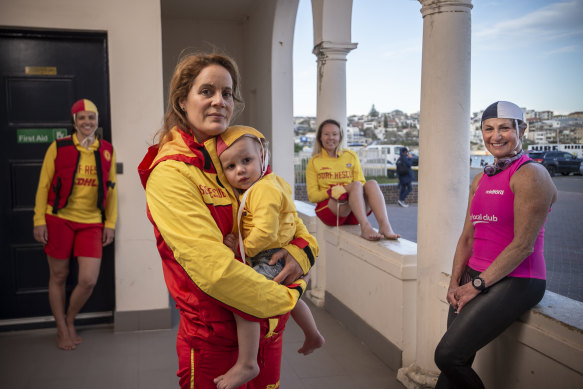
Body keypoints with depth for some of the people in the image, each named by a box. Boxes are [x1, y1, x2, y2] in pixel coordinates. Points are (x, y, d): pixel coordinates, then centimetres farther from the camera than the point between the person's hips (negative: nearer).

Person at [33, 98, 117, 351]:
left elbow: (111, 189, 10)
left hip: (91, 223, 2)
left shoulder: (106, 150, 5)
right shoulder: (58, 148, -2)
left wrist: (110, 223, 7)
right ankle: (61, 330, 28)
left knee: (89, 280, -3)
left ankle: (70, 321, 26)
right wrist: (39, 221, -2)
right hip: (59, 220, -1)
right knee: (58, 276, 9)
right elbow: (43, 185, 1)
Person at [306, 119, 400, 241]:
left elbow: (361, 182, 13)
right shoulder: (314, 162, 9)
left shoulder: (351, 156, 17)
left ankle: (385, 226, -47)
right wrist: (331, 192, -16)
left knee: (372, 183, -26)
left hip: (353, 214, 3)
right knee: (356, 185, -30)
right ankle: (365, 227, -52)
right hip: (328, 209, -3)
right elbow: (312, 195, 4)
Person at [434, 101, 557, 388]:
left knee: (448, 355, -17)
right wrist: (455, 283, 2)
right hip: (476, 278, 7)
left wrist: (477, 284, -13)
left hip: (515, 281, -7)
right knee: (457, 360, 1)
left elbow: (523, 245, -16)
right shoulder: (481, 179, 16)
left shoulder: (530, 175, -10)